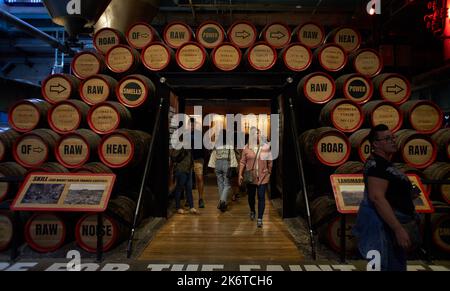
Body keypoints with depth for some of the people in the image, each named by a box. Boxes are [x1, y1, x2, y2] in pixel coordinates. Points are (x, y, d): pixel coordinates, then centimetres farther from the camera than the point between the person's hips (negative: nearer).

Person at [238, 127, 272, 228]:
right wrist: (240, 174, -2)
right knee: (251, 196, 14)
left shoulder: (266, 147, -1)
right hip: (250, 177, 1)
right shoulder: (247, 148, 0)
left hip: (263, 177, -1)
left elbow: (269, 162, 6)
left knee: (261, 197, -4)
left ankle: (260, 219, 5)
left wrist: (269, 173, 8)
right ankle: (252, 211, 43)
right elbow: (242, 162, 2)